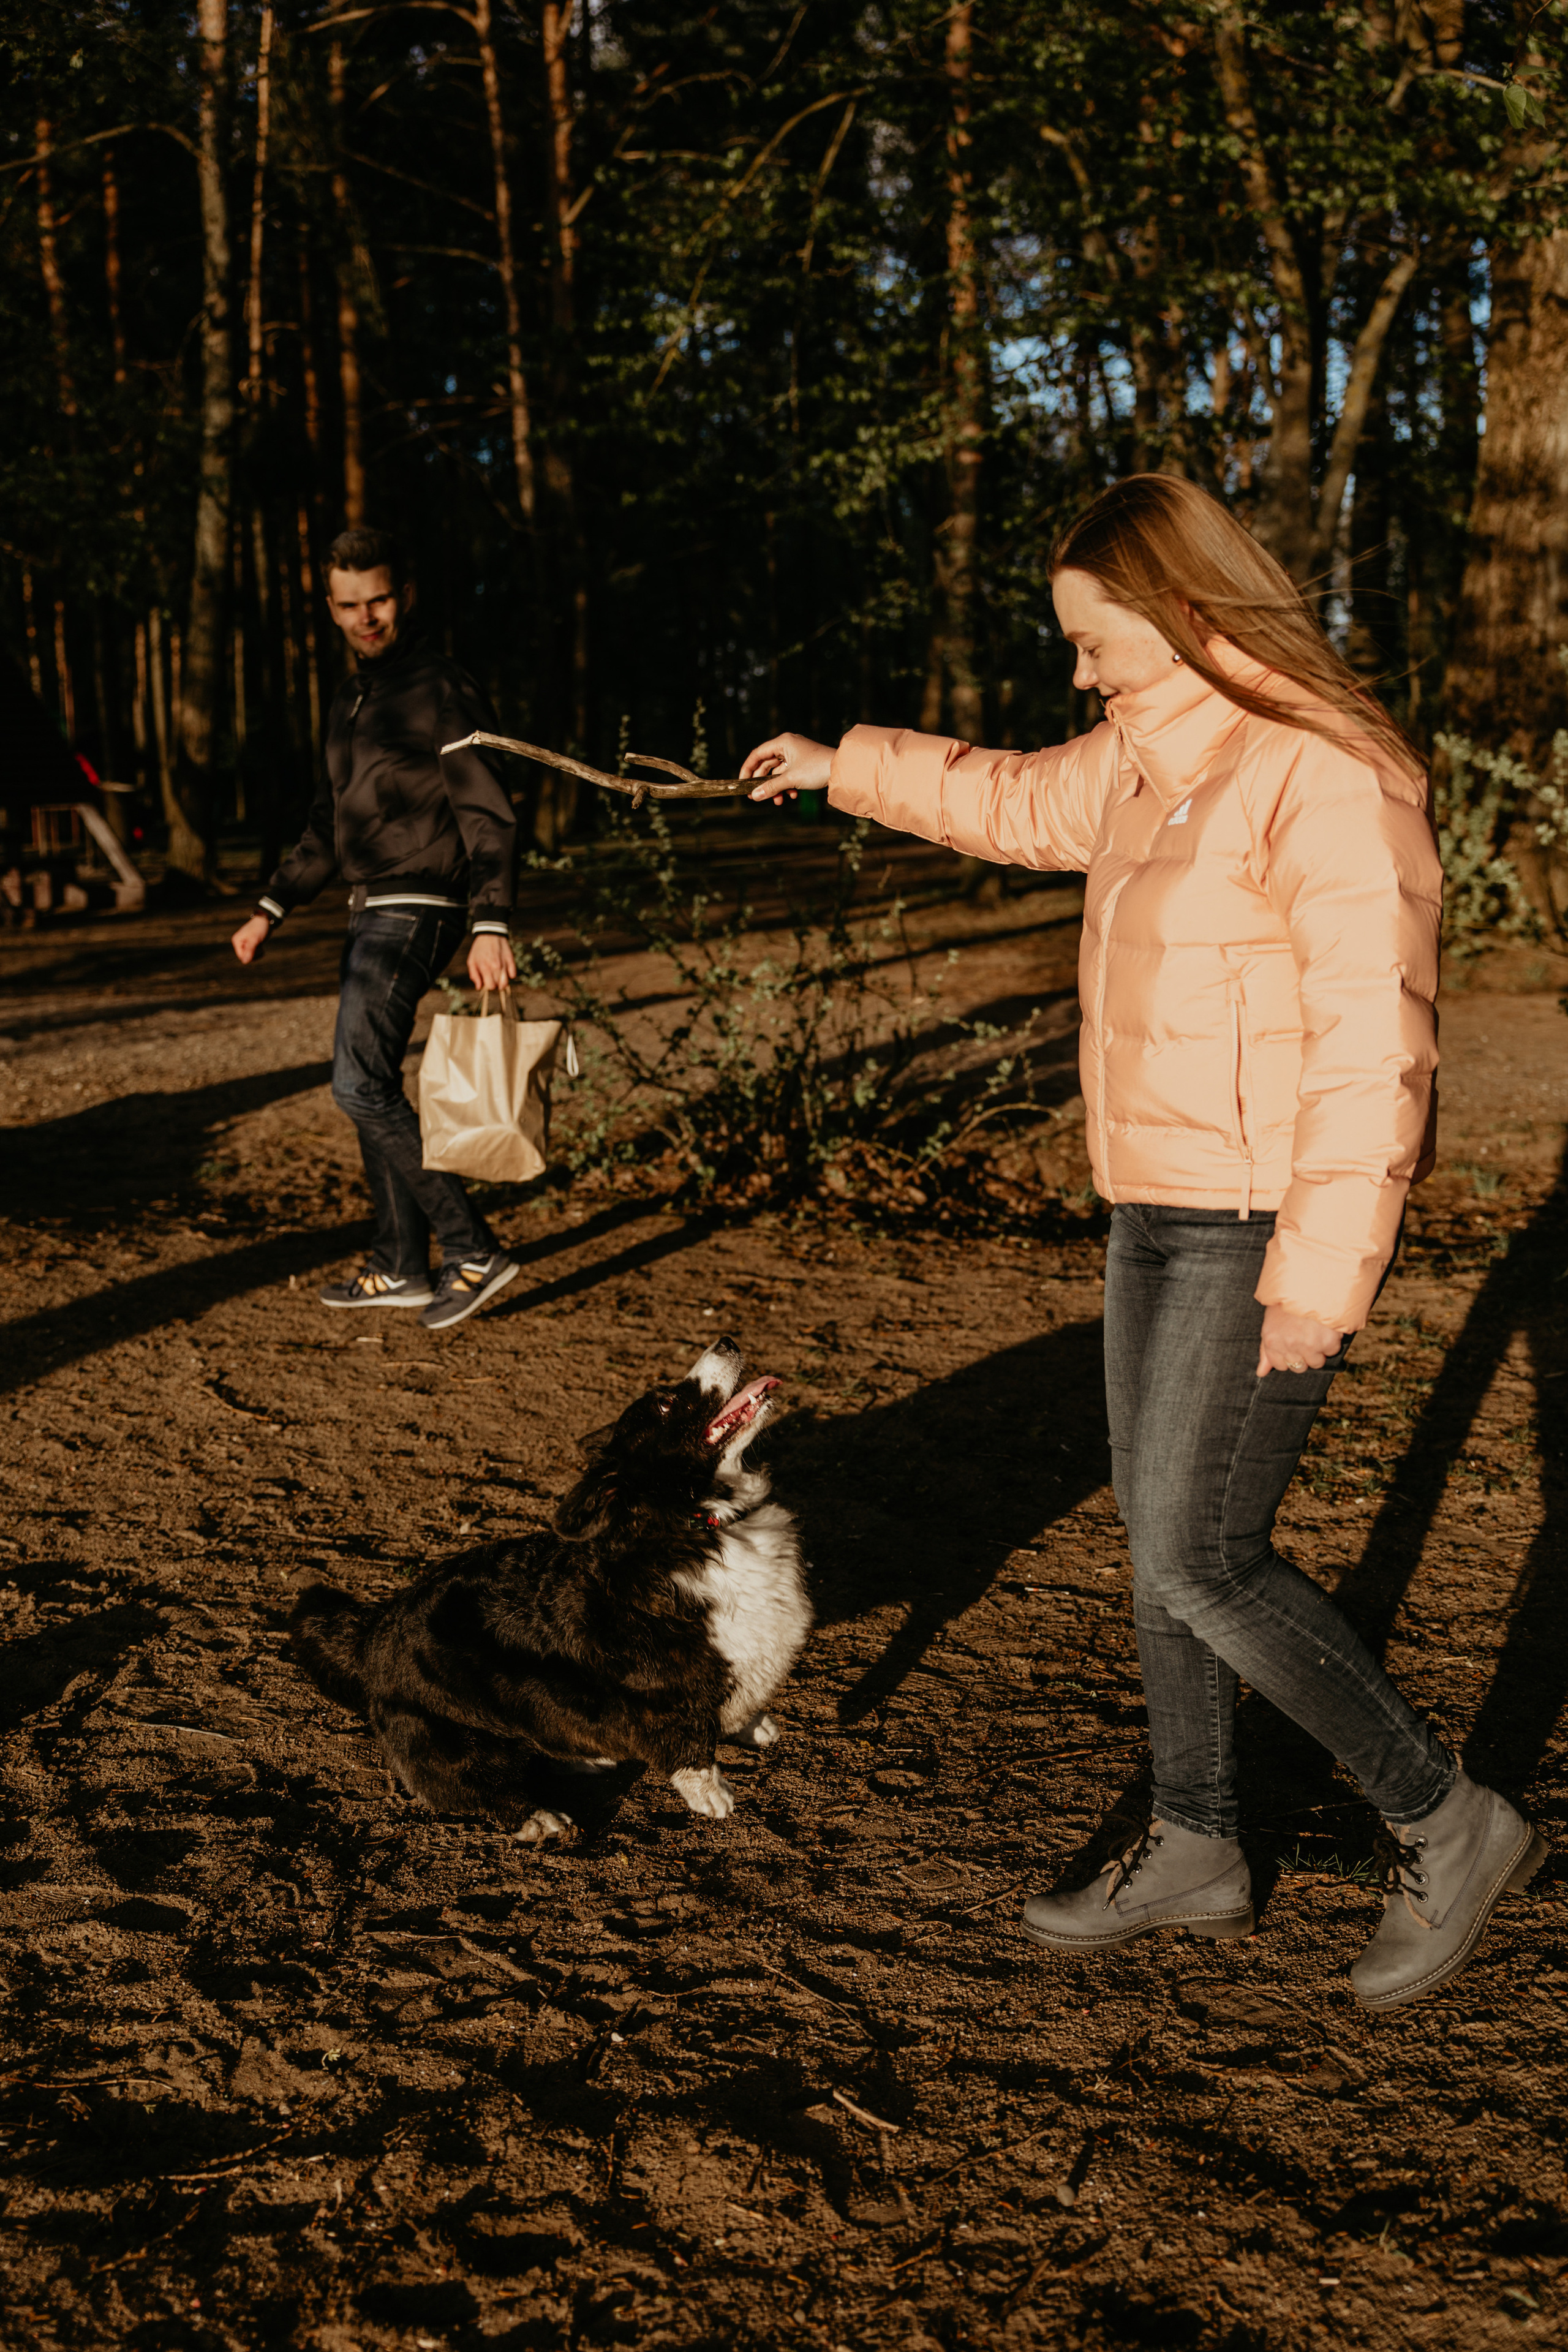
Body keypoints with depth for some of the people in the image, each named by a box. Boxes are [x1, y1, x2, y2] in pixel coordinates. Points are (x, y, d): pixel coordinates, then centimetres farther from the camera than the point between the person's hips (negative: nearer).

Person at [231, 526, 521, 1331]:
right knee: (370, 1087, 11)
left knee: (360, 1083, -16)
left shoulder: (441, 691, -11)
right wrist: (271, 909, 18)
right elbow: (328, 825, 24)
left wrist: (492, 924, -28)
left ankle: (473, 1250, -12)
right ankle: (400, 1268, 21)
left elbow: (488, 815, -17)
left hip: (417, 912, -9)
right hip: (370, 913, 9)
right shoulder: (350, 698, 16)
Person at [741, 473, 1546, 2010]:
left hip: (1265, 1229, -9)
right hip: (1163, 1208, 9)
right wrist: (846, 767, 34)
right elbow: (1025, 802, 29)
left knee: (1200, 1563, -6)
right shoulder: (1160, 750, 10)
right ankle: (1193, 1850, 29)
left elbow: (1371, 1041, -22)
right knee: (1165, 1537, 14)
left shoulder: (1325, 777, -19)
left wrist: (1319, 1279, -23)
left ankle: (1447, 1825, 12)